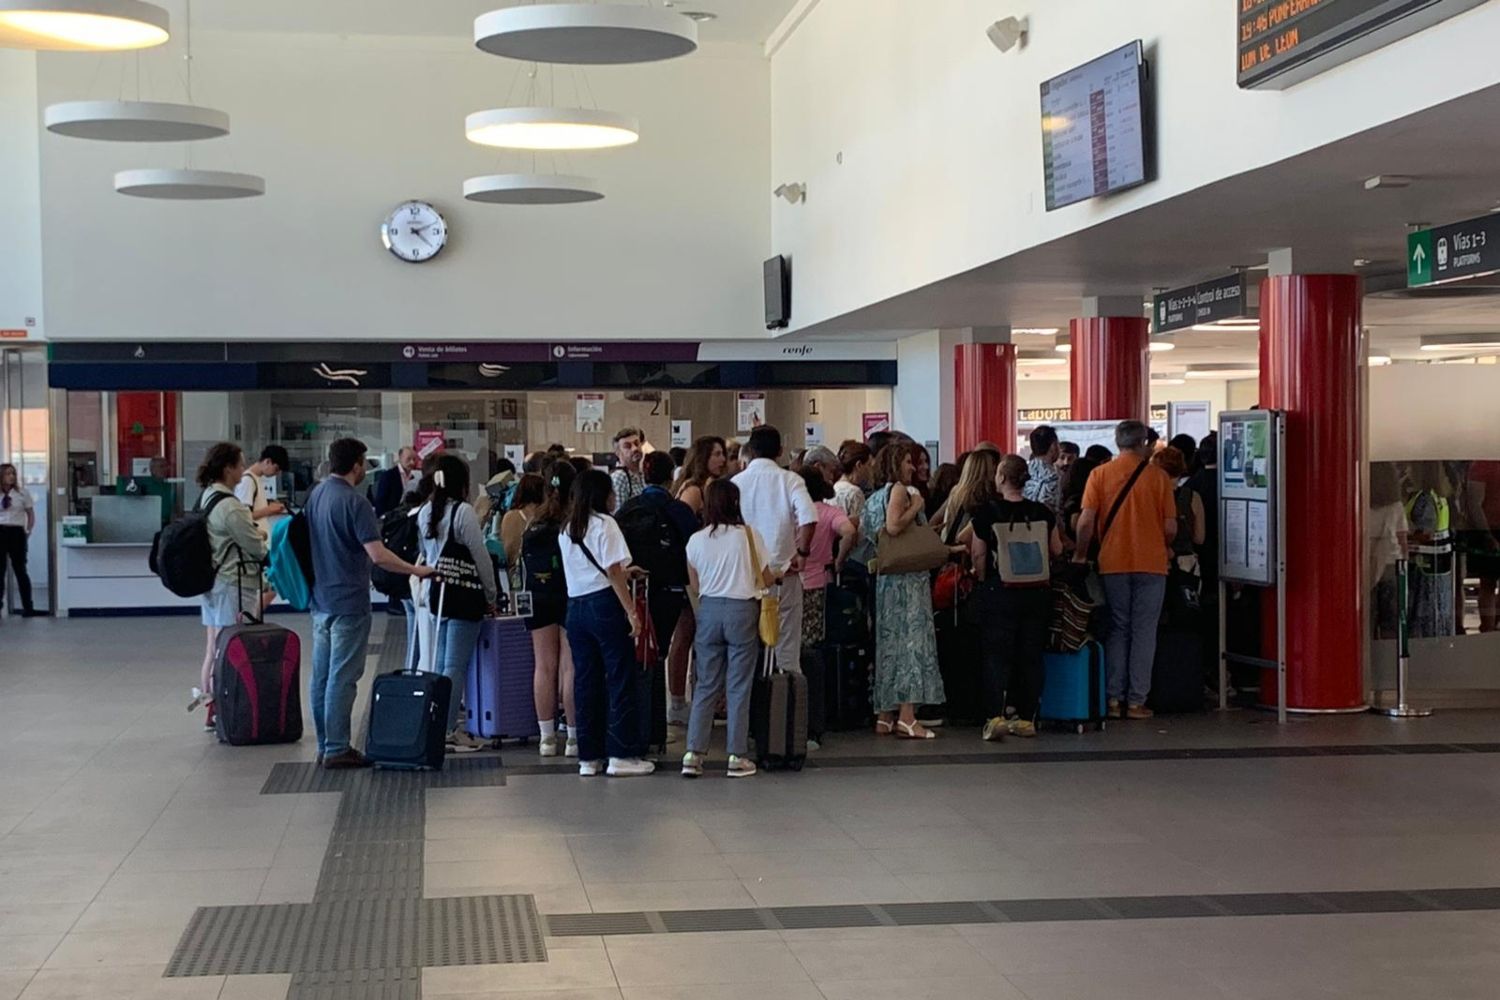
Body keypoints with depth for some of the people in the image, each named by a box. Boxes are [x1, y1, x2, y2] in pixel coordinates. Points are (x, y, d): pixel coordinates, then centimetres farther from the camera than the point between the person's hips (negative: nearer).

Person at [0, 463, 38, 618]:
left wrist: (27, 533, -1)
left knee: (20, 570, 3)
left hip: (16, 532, -1)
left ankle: (28, 607, 9)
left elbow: (31, 515, 6)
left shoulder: (22, 494, 2)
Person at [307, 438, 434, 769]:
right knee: (342, 677, -4)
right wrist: (416, 570, -15)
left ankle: (325, 745, 17)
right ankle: (337, 749, -2)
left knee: (322, 676, 11)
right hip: (349, 602, -8)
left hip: (321, 599, 8)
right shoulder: (354, 503, -17)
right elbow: (378, 555, -24)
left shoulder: (316, 495, 8)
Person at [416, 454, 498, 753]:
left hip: (434, 592, 7)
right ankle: (449, 729, -6)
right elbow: (480, 555, -11)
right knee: (456, 665, -5)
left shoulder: (425, 512, 9)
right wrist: (491, 595, -1)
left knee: (441, 663, 11)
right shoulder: (463, 511, -12)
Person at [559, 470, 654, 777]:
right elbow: (613, 572, -13)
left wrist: (624, 574, 33)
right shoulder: (604, 524, -7)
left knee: (586, 682, 9)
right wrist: (631, 611, -12)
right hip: (605, 604, -7)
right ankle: (622, 755, -1)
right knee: (620, 679, -1)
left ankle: (588, 757, 11)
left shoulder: (566, 531, 15)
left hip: (575, 607, 7)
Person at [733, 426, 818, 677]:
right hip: (783, 571, -2)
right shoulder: (789, 480, -5)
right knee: (786, 647, 4)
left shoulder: (735, 483, 0)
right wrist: (802, 552, -8)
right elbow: (808, 517, -20)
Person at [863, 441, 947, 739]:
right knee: (911, 636, -11)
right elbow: (894, 525, -26)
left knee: (890, 639, 10)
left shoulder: (877, 495, 18)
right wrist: (916, 507, -12)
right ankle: (906, 717, -16)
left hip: (888, 576, 10)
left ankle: (885, 716, 12)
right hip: (907, 574, -10)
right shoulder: (900, 490, -10)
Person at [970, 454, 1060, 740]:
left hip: (999, 589, -3)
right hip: (1036, 591, 3)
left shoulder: (986, 512, -9)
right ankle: (1027, 718, 12)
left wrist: (982, 579, 8)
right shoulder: (1042, 512, 0)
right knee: (1031, 655, 10)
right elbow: (1056, 550, 8)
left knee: (996, 653, 1)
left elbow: (978, 553, -7)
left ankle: (995, 717, -11)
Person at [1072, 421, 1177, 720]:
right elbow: (1171, 527, -2)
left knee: (1117, 630, 10)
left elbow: (1086, 521, -7)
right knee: (1143, 632, 4)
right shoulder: (1158, 476, -1)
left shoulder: (1100, 474, 0)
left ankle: (1114, 698, 7)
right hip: (1151, 563, -1)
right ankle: (1136, 701, 2)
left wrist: (1080, 555, 6)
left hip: (1112, 563, 1)